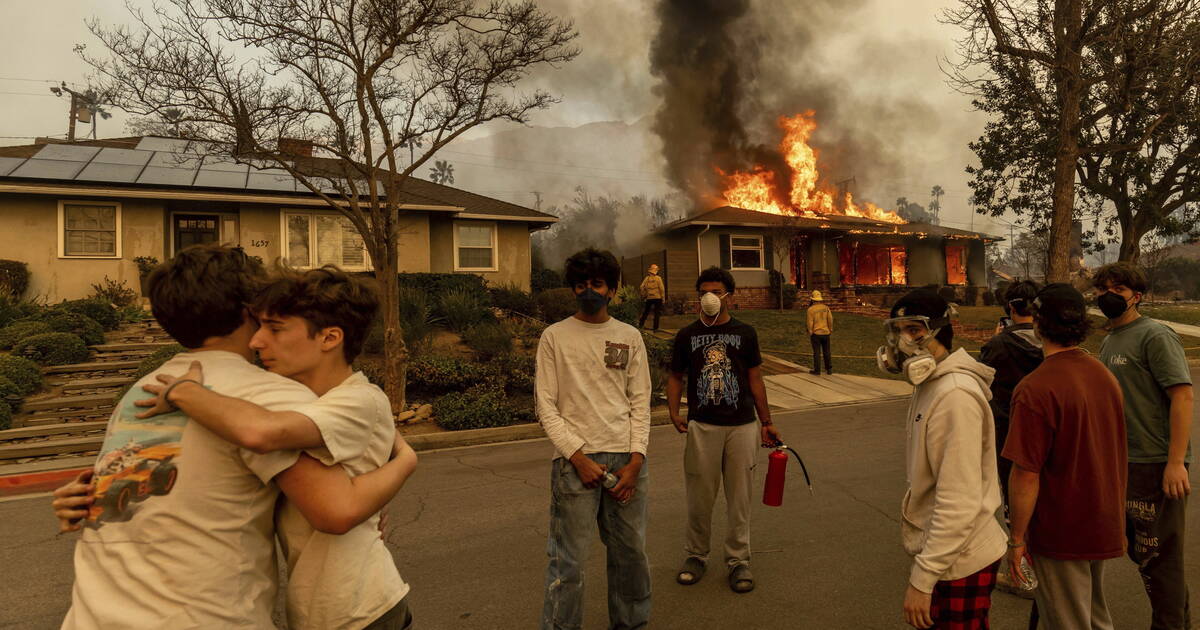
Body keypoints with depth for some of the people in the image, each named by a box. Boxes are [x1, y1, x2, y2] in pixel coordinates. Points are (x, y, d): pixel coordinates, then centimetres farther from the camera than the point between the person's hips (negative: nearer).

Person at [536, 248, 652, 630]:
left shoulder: (630, 337, 9)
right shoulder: (554, 336, 2)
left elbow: (640, 402, 7)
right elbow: (545, 405, -1)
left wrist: (635, 460, -3)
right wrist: (578, 457, -10)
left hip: (625, 458, 3)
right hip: (575, 459, -3)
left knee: (631, 552, 12)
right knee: (569, 559, -1)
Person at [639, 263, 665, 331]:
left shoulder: (646, 278, 2)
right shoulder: (658, 278, -7)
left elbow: (642, 288, 2)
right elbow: (662, 288, -9)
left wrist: (643, 296, 14)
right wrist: (663, 297, -1)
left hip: (649, 298, 3)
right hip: (657, 298, -3)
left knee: (646, 311, 18)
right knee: (657, 313, 2)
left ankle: (640, 324, 22)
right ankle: (655, 328, 1)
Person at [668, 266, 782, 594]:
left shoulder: (745, 333, 5)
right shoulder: (687, 335, 4)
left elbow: (755, 379, 9)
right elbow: (676, 377, 9)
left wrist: (766, 422, 10)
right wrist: (674, 413, -6)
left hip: (741, 425, 1)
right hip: (701, 426, 0)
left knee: (739, 496, 8)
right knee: (699, 496, 6)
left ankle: (738, 559, 24)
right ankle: (695, 555, 26)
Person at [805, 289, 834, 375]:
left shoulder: (811, 309, -10)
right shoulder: (826, 308, 0)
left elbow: (810, 322, -12)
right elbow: (830, 319, -1)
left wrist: (810, 333, -4)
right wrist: (830, 330, 9)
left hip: (816, 333, -4)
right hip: (825, 333, 4)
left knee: (817, 352, 1)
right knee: (826, 352, 12)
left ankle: (817, 370, 4)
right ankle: (829, 369, 15)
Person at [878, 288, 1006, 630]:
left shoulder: (955, 395, -24)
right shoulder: (931, 384, 6)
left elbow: (959, 503, -27)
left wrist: (922, 578, -23)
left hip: (958, 562, -9)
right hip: (940, 551, 9)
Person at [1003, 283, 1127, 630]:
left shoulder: (1034, 390, -26)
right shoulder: (1105, 375, 1)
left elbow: (1026, 475, -25)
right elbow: (1114, 454, 13)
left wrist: (1017, 538, -14)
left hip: (1060, 536, -8)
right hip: (1104, 526, 8)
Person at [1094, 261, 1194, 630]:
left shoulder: (1155, 336, -11)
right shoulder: (1109, 341, 13)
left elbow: (1182, 395, -18)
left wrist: (1176, 462, -23)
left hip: (1156, 464, -9)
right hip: (1126, 462, 9)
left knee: (1159, 556, 2)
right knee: (1140, 549, 19)